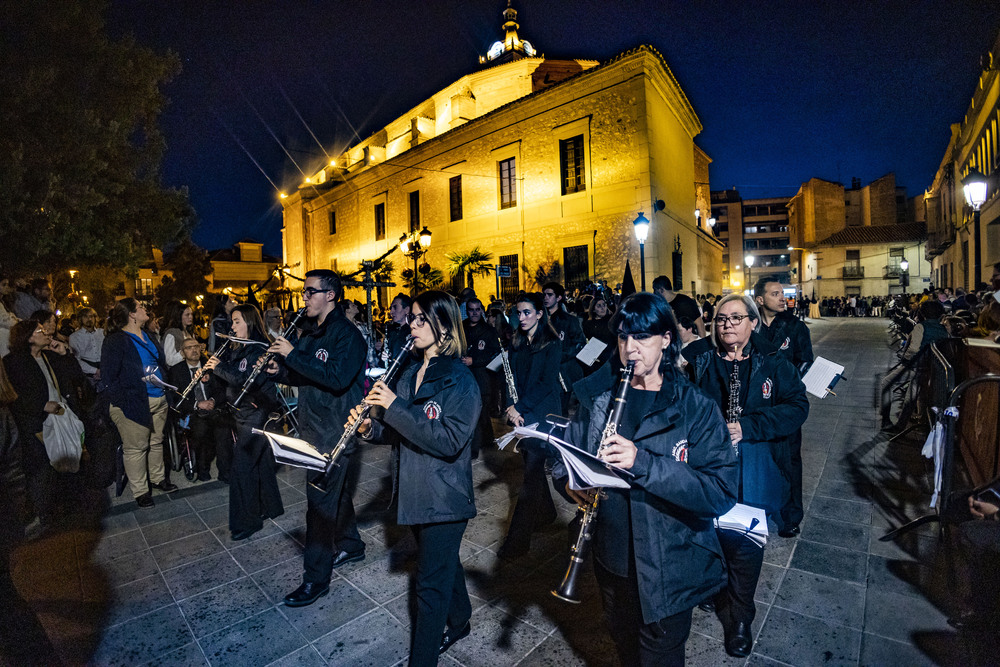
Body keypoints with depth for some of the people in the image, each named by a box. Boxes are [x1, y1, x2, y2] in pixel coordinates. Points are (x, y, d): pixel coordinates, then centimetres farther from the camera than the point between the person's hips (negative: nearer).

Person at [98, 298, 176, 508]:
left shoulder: (148, 336, 13)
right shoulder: (115, 341, -10)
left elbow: (162, 364, 21)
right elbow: (109, 377, -12)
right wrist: (124, 402, -17)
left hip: (158, 400, 7)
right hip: (134, 404, -7)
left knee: (156, 442, 17)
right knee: (136, 448, 4)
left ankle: (158, 478, 34)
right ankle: (140, 491, 18)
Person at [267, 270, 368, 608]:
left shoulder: (347, 334, -17)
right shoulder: (311, 333, 11)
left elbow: (337, 378, -30)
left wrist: (293, 354, -27)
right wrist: (280, 372, -1)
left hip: (335, 431, -9)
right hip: (314, 427, 9)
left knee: (321, 501, -1)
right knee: (335, 489, 21)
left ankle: (316, 579, 14)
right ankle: (351, 545, 41)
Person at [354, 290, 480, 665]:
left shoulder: (460, 381, -19)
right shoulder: (411, 374, 5)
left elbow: (449, 441, -28)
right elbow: (402, 430, 11)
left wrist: (395, 406, -29)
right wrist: (371, 427, -10)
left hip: (445, 498, -7)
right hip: (416, 492, 8)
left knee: (431, 582, 7)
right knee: (444, 564, 26)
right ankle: (459, 623, 50)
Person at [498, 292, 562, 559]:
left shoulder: (551, 344, -8)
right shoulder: (517, 342, 10)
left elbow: (546, 382, -13)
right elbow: (512, 376, 8)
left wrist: (520, 407, -16)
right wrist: (512, 407, -6)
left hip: (541, 413, -6)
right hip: (521, 413, 6)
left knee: (532, 471, -5)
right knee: (532, 464, 16)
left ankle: (517, 540, -1)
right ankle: (545, 512, 38)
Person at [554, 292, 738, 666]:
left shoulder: (696, 409, -16)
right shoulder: (597, 397, -6)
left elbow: (722, 493, -24)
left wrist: (643, 462, -35)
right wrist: (570, 481, -21)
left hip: (670, 570, -3)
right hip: (611, 558, 4)